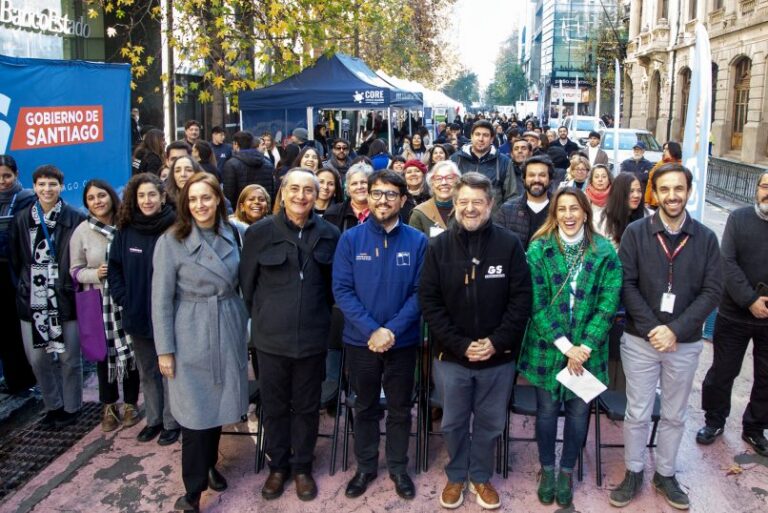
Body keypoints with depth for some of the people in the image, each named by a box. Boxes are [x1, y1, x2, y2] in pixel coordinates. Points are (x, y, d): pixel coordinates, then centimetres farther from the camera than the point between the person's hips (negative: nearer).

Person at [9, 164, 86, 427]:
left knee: (68, 358, 5)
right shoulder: (20, 219, 5)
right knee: (37, 358, 9)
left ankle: (71, 408, 23)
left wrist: (73, 286, -3)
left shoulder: (76, 219, -6)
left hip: (66, 299, -3)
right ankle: (53, 406, 28)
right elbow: (15, 258, 12)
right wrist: (27, 283, 8)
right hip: (32, 299, 3)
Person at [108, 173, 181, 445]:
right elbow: (114, 267, 10)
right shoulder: (125, 230, 2)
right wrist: (123, 298, 0)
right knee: (146, 372, 17)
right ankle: (153, 419, 32)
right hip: (137, 315, 5)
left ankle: (172, 422, 23)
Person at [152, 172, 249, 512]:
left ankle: (210, 465, 37)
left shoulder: (231, 235, 4)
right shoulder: (171, 241, -9)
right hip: (191, 337, -4)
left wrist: (244, 328, 10)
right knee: (196, 414, 0)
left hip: (228, 332, 4)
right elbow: (161, 299, -8)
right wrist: (164, 349, -10)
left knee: (218, 406, 15)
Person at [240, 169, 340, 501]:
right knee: (274, 406, 13)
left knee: (307, 407, 13)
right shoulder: (260, 232, -5)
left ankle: (302, 467, 31)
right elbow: (247, 282, 3)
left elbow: (335, 283, 8)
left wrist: (318, 314, 10)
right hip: (271, 337, 0)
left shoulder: (330, 234, -2)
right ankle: (277, 466, 32)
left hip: (313, 336, 1)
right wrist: (264, 317, 9)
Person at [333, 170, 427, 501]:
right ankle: (365, 466, 33)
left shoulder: (417, 241, -5)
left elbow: (420, 292, -7)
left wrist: (392, 330, -18)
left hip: (403, 341, 0)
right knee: (365, 407, 16)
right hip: (360, 340, 0)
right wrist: (371, 330, -18)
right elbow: (342, 290, -9)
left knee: (400, 408, 14)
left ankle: (398, 467, 32)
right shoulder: (350, 239, -5)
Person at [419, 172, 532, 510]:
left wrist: (496, 342, -14)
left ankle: (480, 477, 37)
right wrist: (460, 344, -13)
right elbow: (429, 301, -5)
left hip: (498, 357, 0)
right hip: (451, 355, 1)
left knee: (490, 423, 15)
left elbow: (521, 299, -6)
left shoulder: (509, 245, -6)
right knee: (454, 423, 15)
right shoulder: (438, 247, -3)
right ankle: (456, 476, 37)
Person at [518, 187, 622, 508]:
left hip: (587, 349, 1)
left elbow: (608, 304, -6)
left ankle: (566, 471, 33)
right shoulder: (538, 249, -6)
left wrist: (584, 347, -13)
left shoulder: (605, 252, -3)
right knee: (547, 409, 11)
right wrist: (566, 346, -15)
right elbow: (537, 303, -10)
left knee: (578, 411, 11)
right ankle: (546, 469, 33)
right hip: (547, 347, -1)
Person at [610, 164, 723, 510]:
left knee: (675, 416, 15)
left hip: (685, 344, 2)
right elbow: (626, 284, -9)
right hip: (640, 340, -1)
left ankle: (665, 474, 33)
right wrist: (652, 329, -17)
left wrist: (676, 330, -16)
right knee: (637, 414, 9)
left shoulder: (706, 238, -1)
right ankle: (633, 473, 27)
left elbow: (711, 291, -5)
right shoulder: (636, 232, -5)